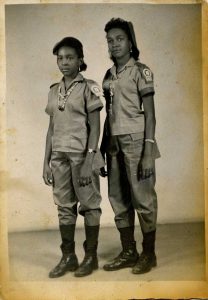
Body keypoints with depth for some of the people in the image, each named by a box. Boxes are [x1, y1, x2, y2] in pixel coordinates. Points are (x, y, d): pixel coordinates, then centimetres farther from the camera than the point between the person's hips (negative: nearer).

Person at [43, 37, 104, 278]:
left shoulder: (88, 88, -3)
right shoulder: (53, 91, 12)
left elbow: (95, 126, -7)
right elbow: (51, 128, 14)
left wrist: (89, 160, -15)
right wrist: (46, 162, 10)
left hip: (82, 154, -5)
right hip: (59, 156, 5)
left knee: (89, 204, 3)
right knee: (64, 207, 8)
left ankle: (91, 256, 15)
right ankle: (68, 257, 19)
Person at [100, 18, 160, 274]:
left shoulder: (140, 71, -3)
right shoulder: (108, 76, 14)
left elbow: (150, 113, -8)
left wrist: (148, 152, -15)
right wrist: (102, 150, 12)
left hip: (136, 142, -6)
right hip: (114, 144, 6)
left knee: (142, 199, -1)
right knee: (119, 200, 9)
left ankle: (149, 254, 12)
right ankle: (128, 252, 20)